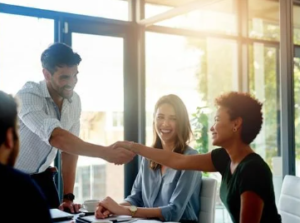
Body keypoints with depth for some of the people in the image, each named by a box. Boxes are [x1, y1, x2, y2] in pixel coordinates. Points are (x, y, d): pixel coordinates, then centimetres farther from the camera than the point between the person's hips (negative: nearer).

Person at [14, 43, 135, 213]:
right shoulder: (28, 97, -26)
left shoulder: (74, 100, -6)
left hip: (41, 177, 5)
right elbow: (57, 138, -41)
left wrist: (68, 197, -5)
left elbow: (70, 148, -3)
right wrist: (105, 152, -42)